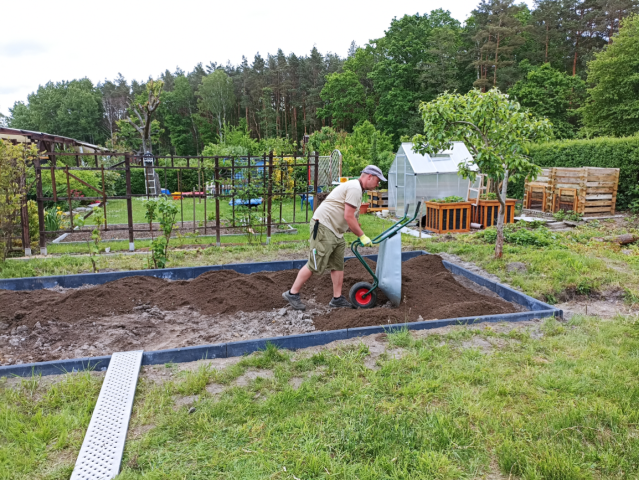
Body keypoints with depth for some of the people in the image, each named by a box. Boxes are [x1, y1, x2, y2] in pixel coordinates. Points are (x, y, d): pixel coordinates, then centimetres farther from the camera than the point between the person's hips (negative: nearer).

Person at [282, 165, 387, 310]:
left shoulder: (356, 189, 21)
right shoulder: (355, 188, -13)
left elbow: (352, 218, 25)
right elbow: (348, 217, -18)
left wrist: (361, 236, 21)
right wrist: (362, 236, -10)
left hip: (336, 232, 11)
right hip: (323, 227, -11)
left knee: (338, 265, 10)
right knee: (315, 265, -8)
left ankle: (337, 299, 16)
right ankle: (292, 294, 2)